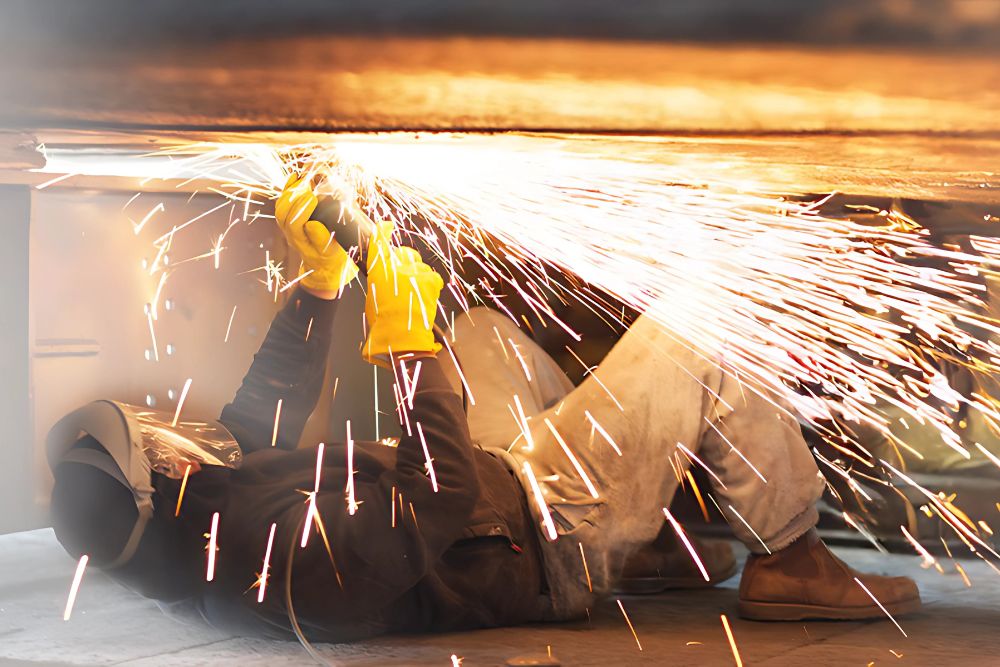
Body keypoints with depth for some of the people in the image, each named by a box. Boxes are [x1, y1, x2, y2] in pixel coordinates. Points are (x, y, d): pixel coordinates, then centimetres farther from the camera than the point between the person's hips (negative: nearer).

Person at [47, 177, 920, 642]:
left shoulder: (193, 512, -10)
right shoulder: (294, 547, -39)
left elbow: (267, 412, 6)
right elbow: (443, 512, -31)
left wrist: (320, 282, 2)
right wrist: (411, 348, -28)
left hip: (486, 491, 10)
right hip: (538, 541, -9)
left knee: (486, 327, 25)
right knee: (683, 356, -11)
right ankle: (786, 557, 7)